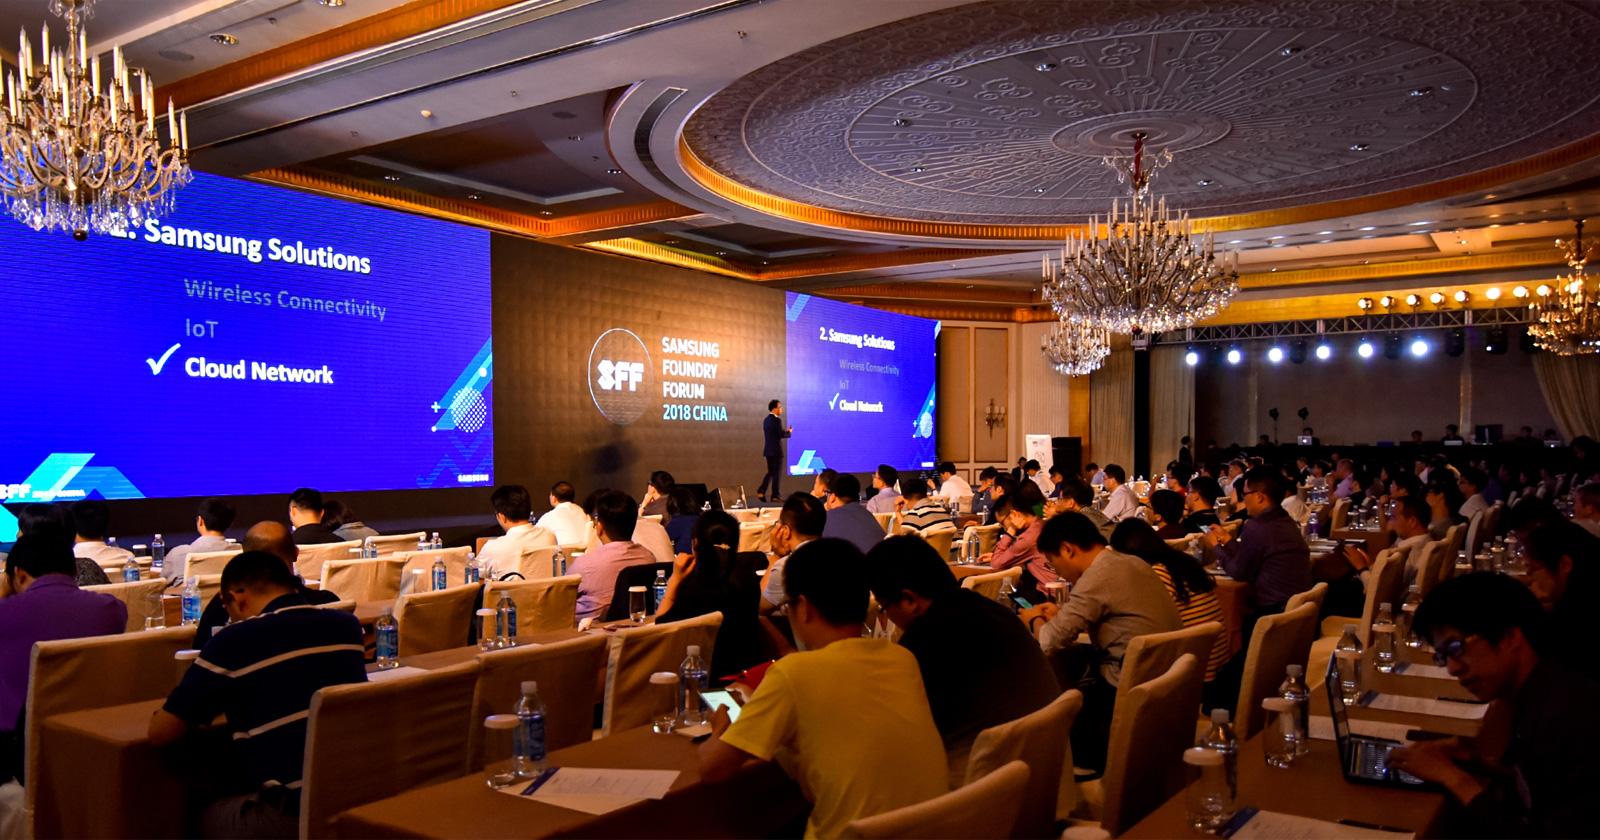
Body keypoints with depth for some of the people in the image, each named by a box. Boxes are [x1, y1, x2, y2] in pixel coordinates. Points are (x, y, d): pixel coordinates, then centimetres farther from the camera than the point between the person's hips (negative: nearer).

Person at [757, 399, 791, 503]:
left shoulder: (766, 420, 13)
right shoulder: (777, 420, -15)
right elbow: (782, 434, -20)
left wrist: (785, 430, 15)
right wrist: (789, 431, -1)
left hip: (768, 450, 8)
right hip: (776, 450, -8)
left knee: (770, 472, 15)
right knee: (777, 473, 0)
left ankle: (761, 491, 2)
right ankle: (775, 495, 3)